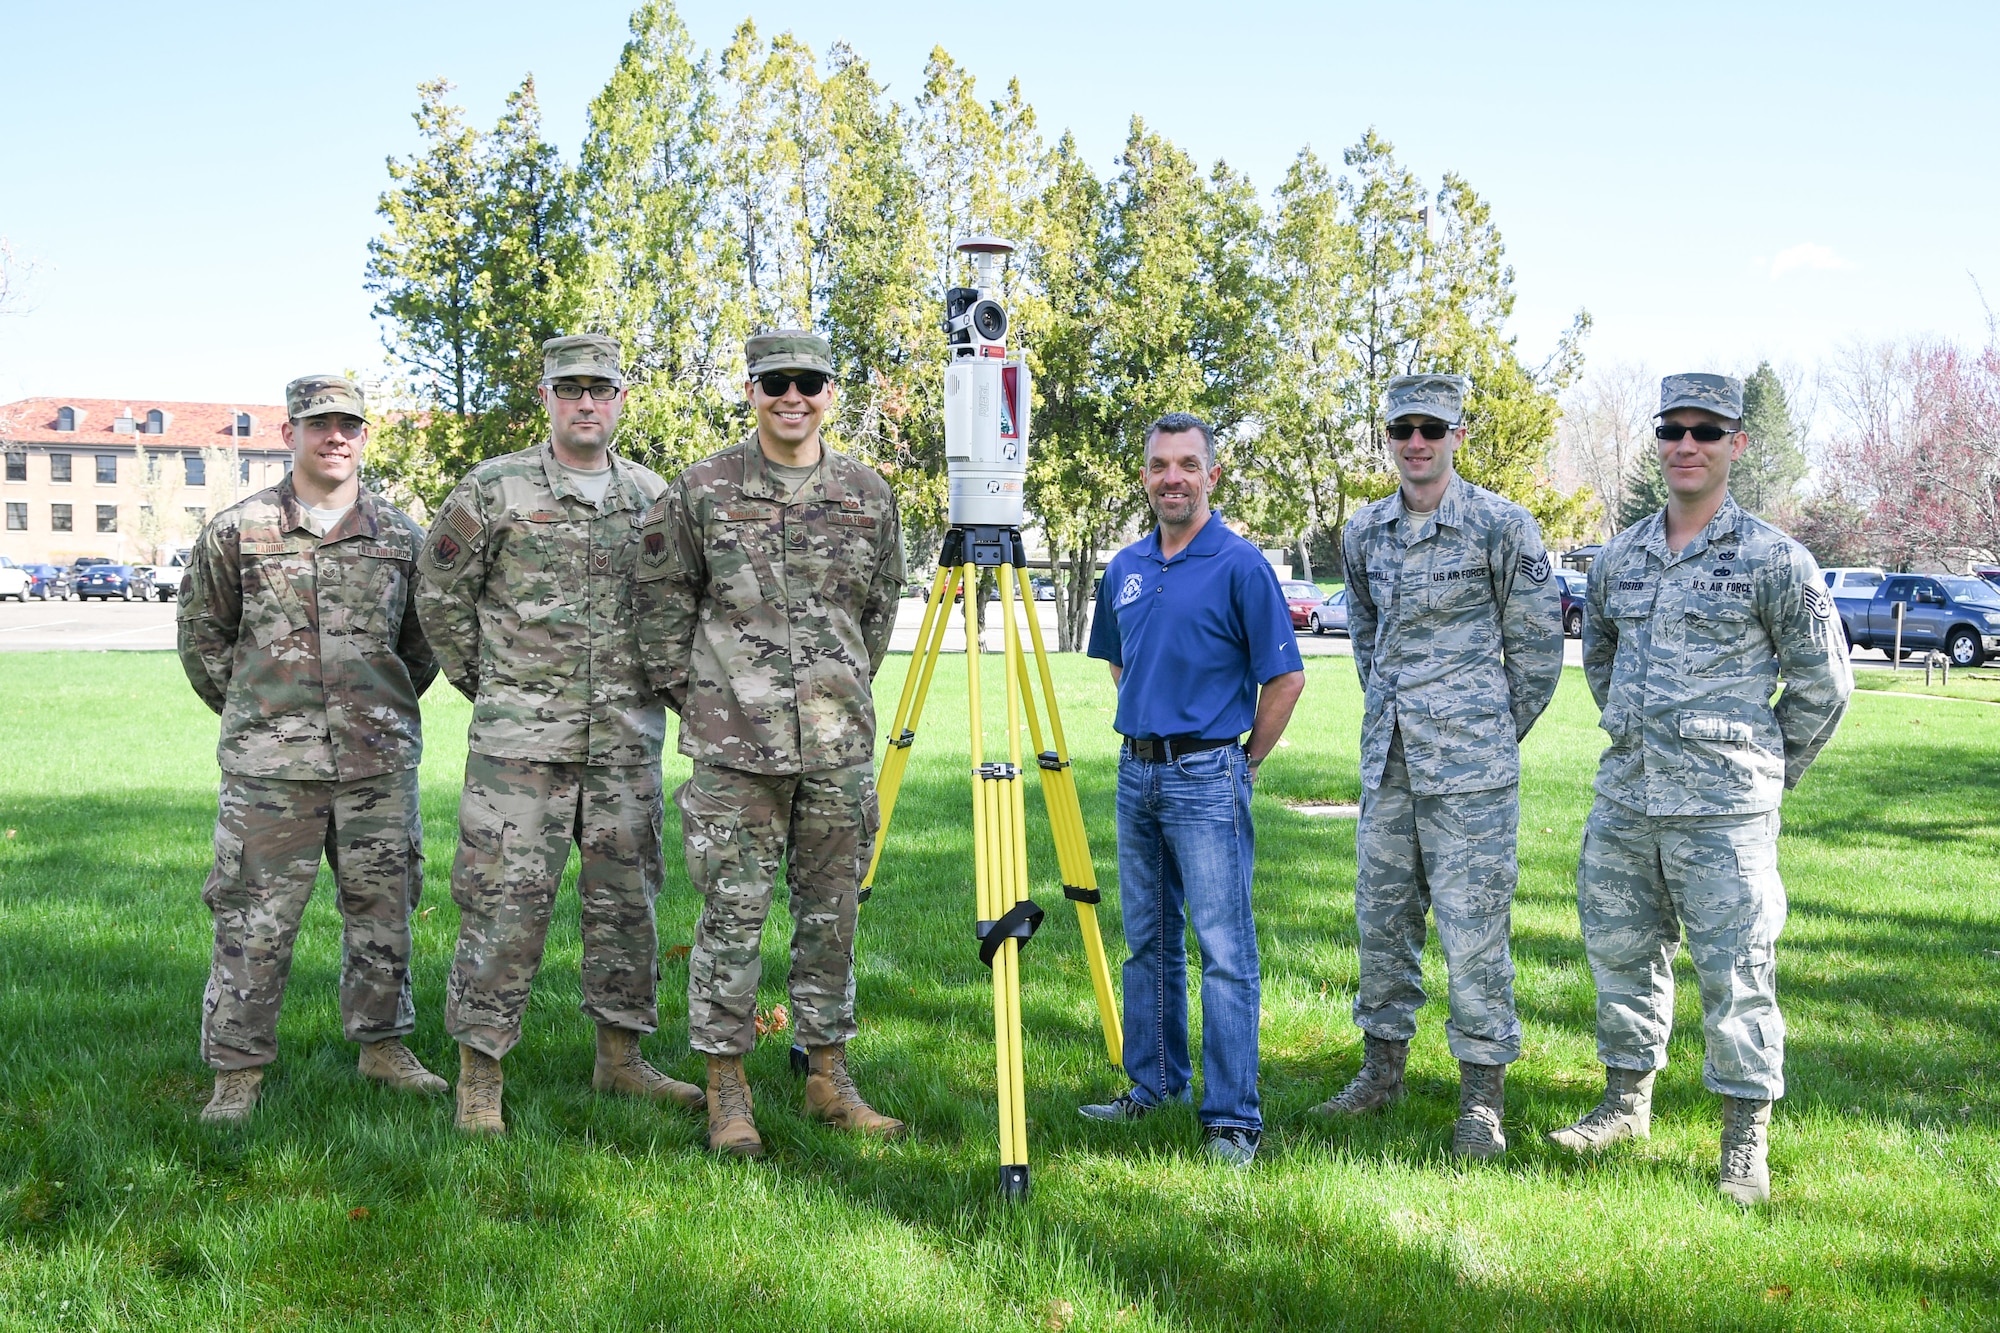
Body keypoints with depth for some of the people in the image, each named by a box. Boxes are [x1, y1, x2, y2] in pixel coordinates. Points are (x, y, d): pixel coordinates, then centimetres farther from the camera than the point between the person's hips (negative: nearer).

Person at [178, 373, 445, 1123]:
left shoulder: (401, 535, 7)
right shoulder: (237, 532, 1)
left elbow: (425, 638, 17)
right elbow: (200, 635, 10)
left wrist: (385, 710, 13)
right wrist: (254, 714, 9)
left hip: (380, 759, 2)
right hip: (270, 764, -2)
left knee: (383, 908, 11)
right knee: (254, 920, 0)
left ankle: (383, 1046, 26)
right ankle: (237, 1070, 10)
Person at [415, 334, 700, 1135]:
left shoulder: (653, 496, 10)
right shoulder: (493, 490, -3)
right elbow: (439, 594, 4)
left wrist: (653, 682, 14)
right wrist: (485, 683, 5)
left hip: (628, 738, 4)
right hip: (521, 737, -4)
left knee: (626, 897, 10)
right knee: (504, 900, -5)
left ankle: (620, 1056, 23)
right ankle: (478, 1075, 5)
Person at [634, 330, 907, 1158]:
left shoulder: (868, 494, 7)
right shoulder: (702, 492, -1)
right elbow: (662, 597, 6)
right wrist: (686, 693, 3)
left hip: (838, 745, 3)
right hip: (735, 745, -3)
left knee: (831, 914, 9)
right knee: (732, 914, -1)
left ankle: (828, 1079, 21)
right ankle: (726, 1090, 10)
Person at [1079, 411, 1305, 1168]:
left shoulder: (1240, 566, -8)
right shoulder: (1125, 569, 10)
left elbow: (1285, 678, -8)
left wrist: (1246, 762, -4)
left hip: (1207, 776, -7)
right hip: (1137, 772, 7)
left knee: (1223, 950, -7)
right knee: (1147, 942, 14)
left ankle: (1232, 1118, -4)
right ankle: (1153, 1085, 25)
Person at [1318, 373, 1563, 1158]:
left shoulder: (1502, 526, -6)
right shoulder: (1363, 532, 9)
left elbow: (1538, 644, 1)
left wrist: (1497, 733, 6)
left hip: (1471, 767, -5)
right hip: (1387, 758, 6)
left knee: (1473, 927, -5)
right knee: (1381, 916, 12)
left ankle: (1483, 1096, 5)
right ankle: (1383, 1066, 27)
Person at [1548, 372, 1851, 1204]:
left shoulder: (1772, 559, -5)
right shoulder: (1620, 557, 10)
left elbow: (1823, 683, 1)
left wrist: (1765, 774, 4)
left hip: (1723, 809, -5)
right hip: (1624, 799, 5)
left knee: (1735, 969, -1)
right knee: (1621, 950, 14)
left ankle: (1746, 1141, 10)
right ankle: (1627, 1103, 30)